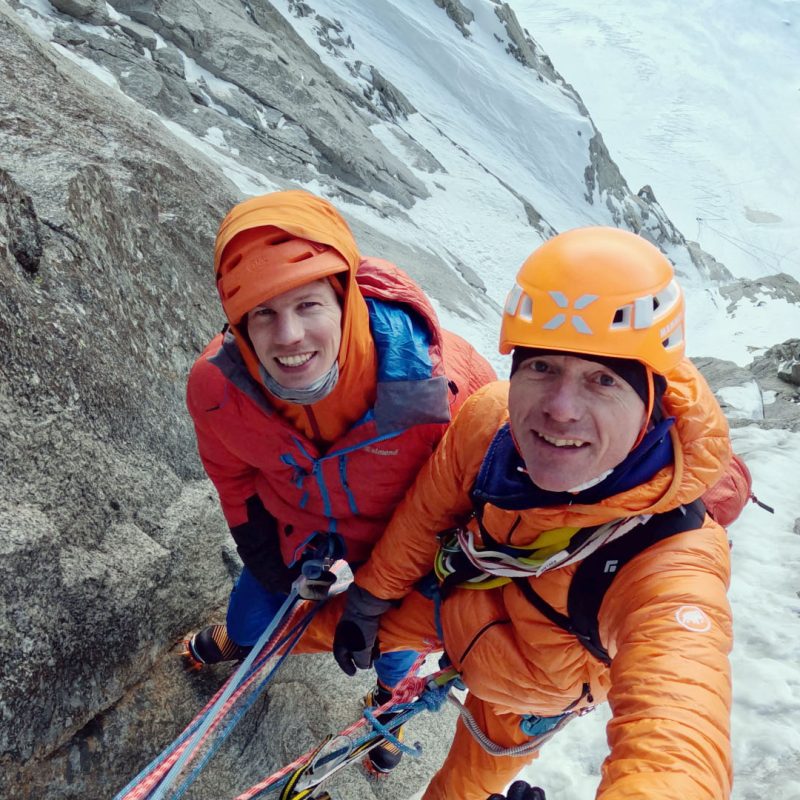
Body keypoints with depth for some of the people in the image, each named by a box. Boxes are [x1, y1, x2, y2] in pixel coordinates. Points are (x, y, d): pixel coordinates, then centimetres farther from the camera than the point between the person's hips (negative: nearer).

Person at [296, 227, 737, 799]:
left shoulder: (674, 565, -43)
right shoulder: (488, 419, -32)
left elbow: (676, 753, -56)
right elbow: (427, 513, -13)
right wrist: (367, 602, 1)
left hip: (531, 693, -1)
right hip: (460, 595, 2)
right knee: (328, 631, 20)